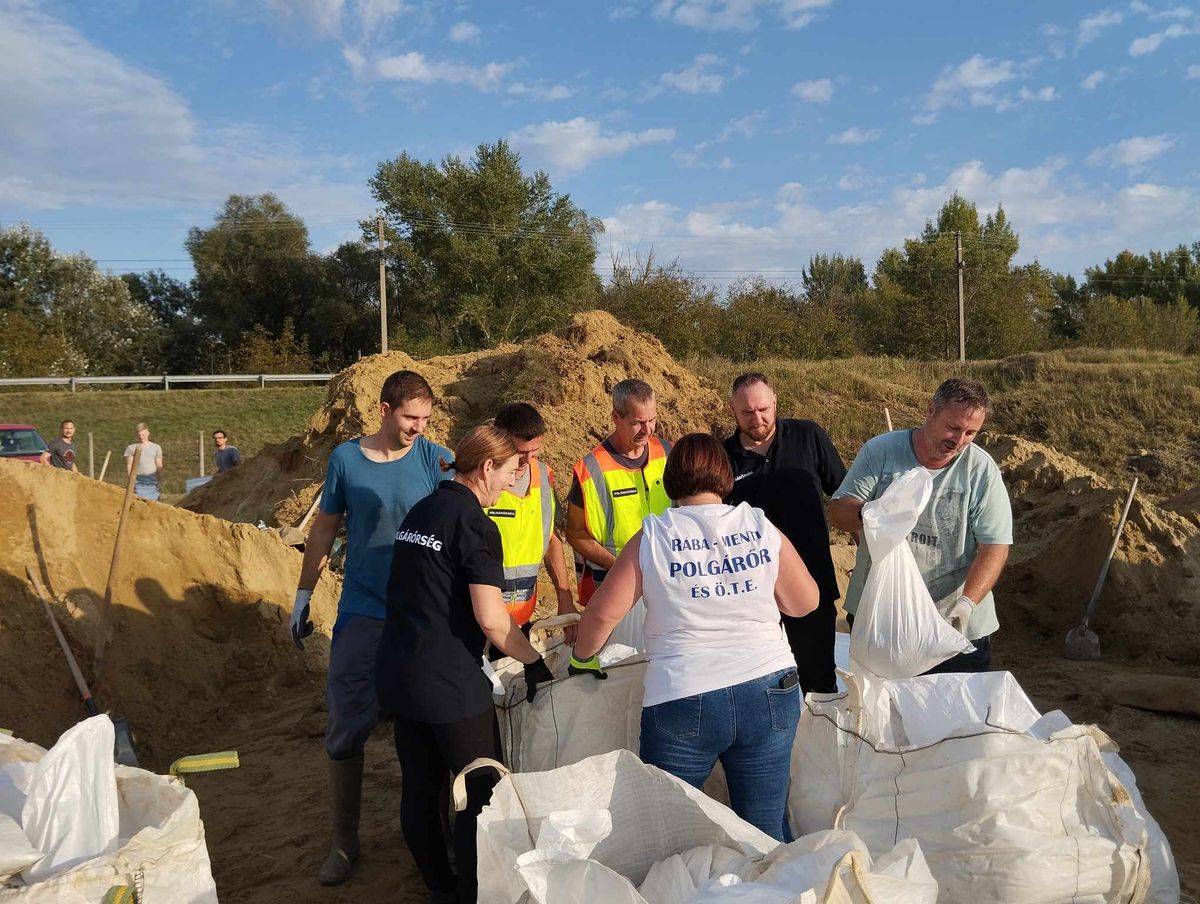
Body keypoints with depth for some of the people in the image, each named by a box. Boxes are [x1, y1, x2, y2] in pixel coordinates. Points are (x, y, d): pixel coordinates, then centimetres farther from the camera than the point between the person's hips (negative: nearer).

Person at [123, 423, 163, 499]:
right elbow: (129, 467, 5)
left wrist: (160, 482, 4)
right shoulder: (131, 448, 8)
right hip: (139, 483, -1)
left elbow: (159, 467, 10)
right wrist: (131, 481, -5)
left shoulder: (156, 447, 11)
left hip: (153, 483, 1)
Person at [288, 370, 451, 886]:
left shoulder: (435, 459, -4)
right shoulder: (346, 459, 0)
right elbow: (324, 529, 10)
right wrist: (303, 597, 13)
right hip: (362, 613, 1)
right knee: (346, 729, 6)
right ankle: (343, 842, 23)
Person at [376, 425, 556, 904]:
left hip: (397, 675, 9)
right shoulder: (475, 523, -15)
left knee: (419, 788, 17)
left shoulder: (419, 511, 11)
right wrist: (535, 662, -7)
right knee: (481, 794, 6)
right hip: (448, 684, -9)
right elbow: (490, 618, -21)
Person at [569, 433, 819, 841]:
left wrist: (583, 657, 17)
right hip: (769, 692, 2)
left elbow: (603, 612, -2)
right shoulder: (764, 529, 2)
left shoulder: (652, 537, -3)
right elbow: (806, 602, 10)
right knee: (767, 832, 14)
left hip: (682, 701, -2)